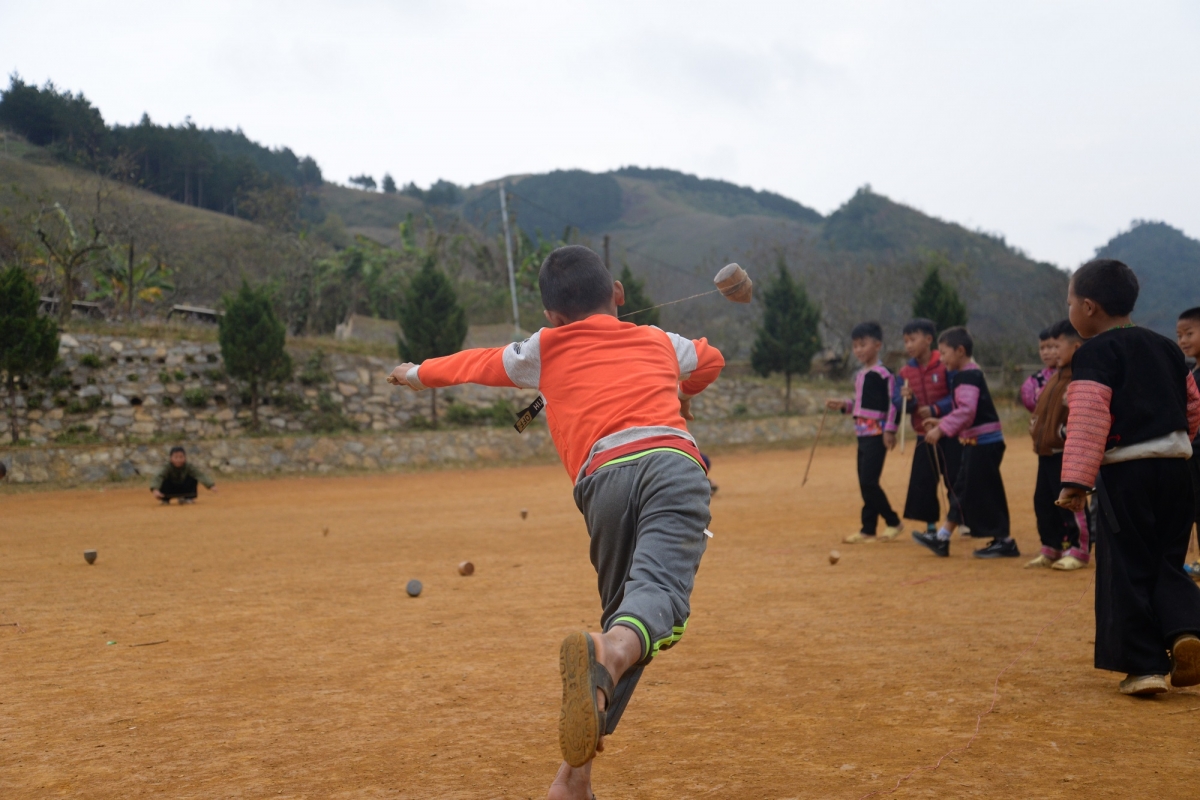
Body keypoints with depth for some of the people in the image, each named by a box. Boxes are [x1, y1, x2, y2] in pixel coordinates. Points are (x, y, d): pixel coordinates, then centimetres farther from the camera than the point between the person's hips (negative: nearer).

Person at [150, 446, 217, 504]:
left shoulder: (189, 466, -22)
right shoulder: (167, 467, -25)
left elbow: (201, 475, -37)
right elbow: (157, 477, -40)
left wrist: (211, 485, -54)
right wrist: (155, 490, -61)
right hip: (171, 492, -1)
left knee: (193, 479, -25)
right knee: (164, 481, -31)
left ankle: (189, 498, -5)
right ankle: (165, 500, -6)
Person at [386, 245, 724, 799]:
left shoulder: (545, 349, 27)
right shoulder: (661, 342, 32)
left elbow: (476, 363, 42)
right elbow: (710, 360, 53)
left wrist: (417, 374, 61)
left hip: (603, 476, 1)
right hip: (673, 460, 0)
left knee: (620, 615, 12)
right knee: (657, 588, -21)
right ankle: (605, 659, -55)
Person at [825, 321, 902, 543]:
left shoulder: (883, 373, -11)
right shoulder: (859, 375, 15)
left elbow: (892, 402, -14)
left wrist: (890, 429, -17)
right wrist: (843, 405, 9)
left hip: (877, 434, -9)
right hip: (862, 433, 9)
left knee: (869, 481, -12)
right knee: (864, 482, 9)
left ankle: (893, 522, 3)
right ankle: (868, 529, 14)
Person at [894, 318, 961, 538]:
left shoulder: (945, 365, -10)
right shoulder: (906, 371, 4)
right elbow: (897, 401, 3)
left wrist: (936, 409, -20)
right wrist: (906, 399, -18)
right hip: (924, 436, 5)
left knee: (956, 480, 1)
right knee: (921, 482, 3)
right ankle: (930, 526, 15)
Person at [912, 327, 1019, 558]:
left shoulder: (968, 376, -16)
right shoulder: (967, 374, 16)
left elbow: (967, 411, -27)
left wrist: (941, 429, -26)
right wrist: (941, 423, 14)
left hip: (983, 442, -11)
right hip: (977, 442, 11)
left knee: (984, 493, -4)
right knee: (962, 490, 14)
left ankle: (1005, 542, 3)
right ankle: (942, 539, 20)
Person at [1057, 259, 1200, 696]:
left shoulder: (1094, 353, -7)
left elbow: (1089, 418, -18)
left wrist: (1076, 479, -23)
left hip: (1124, 471, -6)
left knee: (1127, 569, 3)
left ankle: (1144, 666, 4)